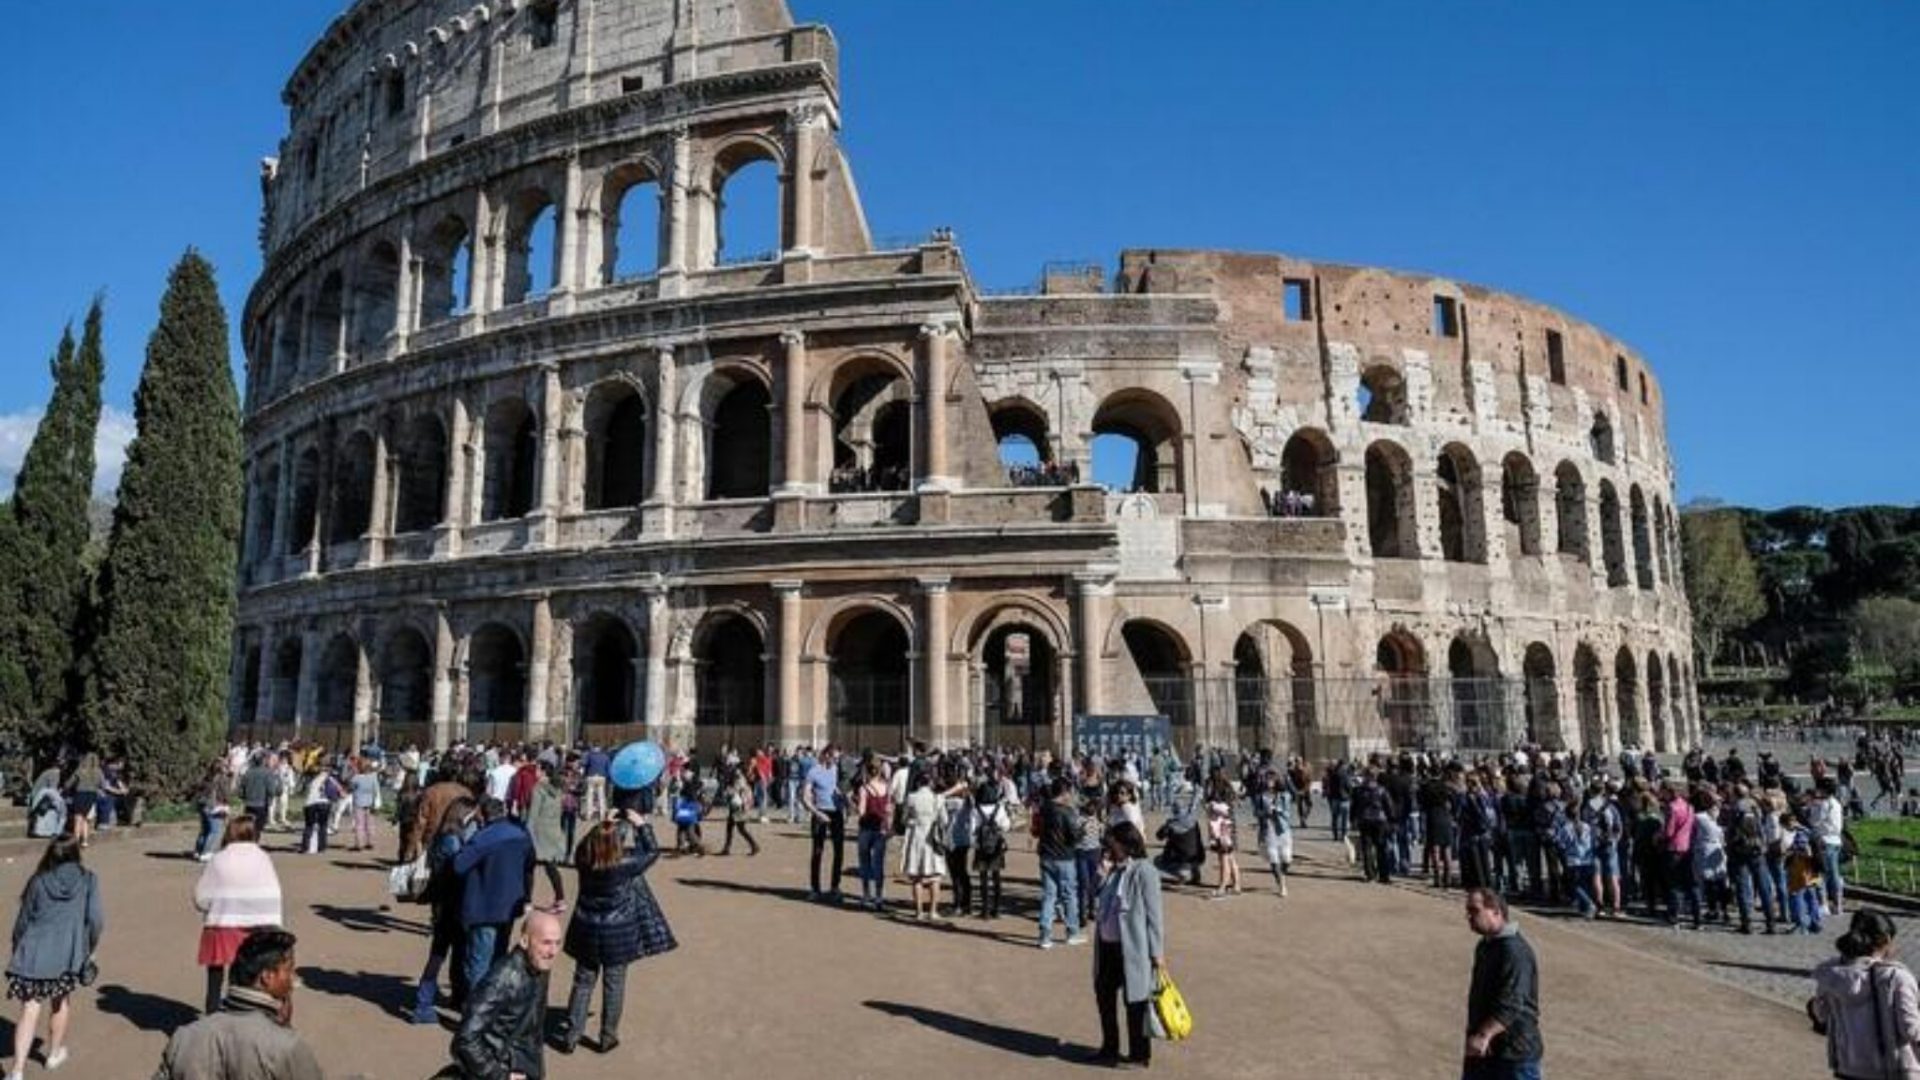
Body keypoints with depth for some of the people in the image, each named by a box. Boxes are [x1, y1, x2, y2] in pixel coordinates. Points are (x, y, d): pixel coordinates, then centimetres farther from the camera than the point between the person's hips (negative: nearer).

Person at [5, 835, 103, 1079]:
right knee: (61, 1002, 20)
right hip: (67, 953, -1)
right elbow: (96, 919, -2)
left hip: (34, 952, 1)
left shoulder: (38, 881, 7)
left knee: (30, 1009, 1)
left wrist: (19, 952, 26)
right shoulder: (87, 880, 3)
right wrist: (89, 949, 13)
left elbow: (22, 922, 11)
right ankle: (55, 1053, 36)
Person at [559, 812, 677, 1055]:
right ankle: (607, 1037, 19)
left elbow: (583, 847, 10)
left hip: (587, 930, 3)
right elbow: (652, 851, -7)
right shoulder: (625, 864, -22)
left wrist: (604, 826, 6)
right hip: (618, 932, -3)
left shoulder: (583, 863, -13)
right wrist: (641, 824, 0)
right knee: (614, 984, 10)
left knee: (583, 982, 15)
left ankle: (571, 1036, 20)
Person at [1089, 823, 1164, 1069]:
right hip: (1107, 946, 8)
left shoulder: (1144, 872, -15)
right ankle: (1109, 1049, 36)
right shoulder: (1113, 870, 9)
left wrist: (1157, 952, -14)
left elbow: (1153, 914, -14)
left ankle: (1139, 1055, 24)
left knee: (1135, 1002, 7)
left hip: (1132, 949, -8)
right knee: (1104, 996, 17)